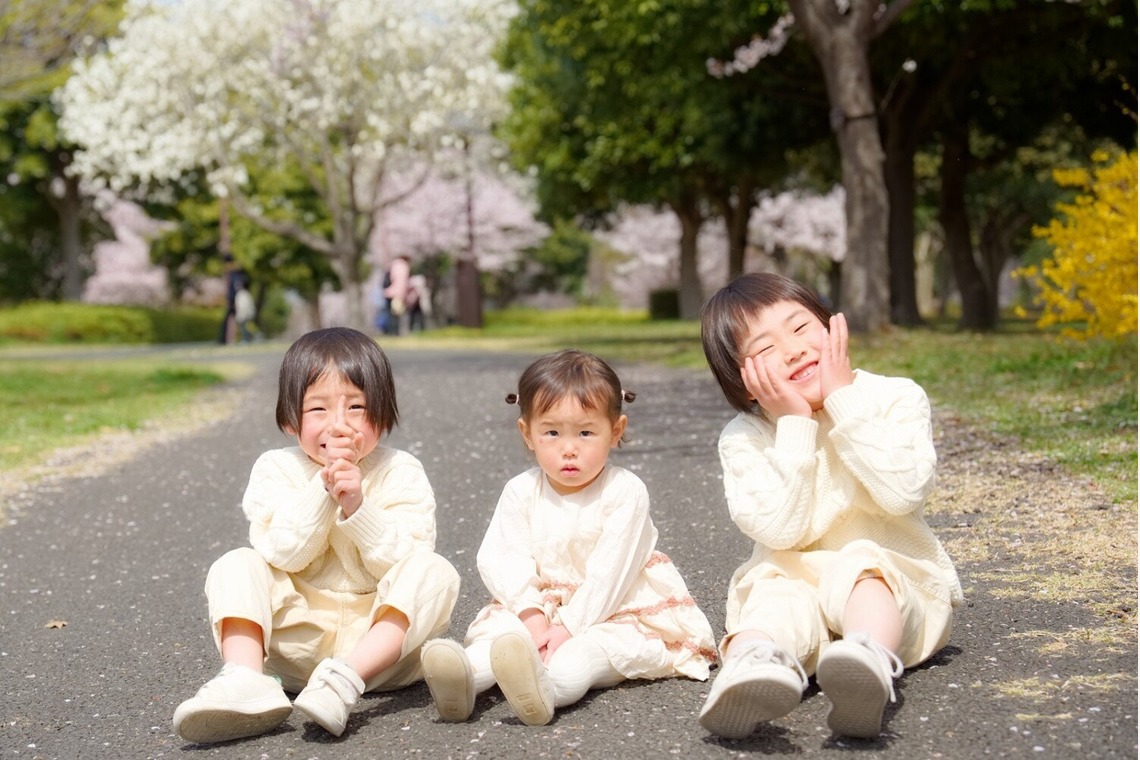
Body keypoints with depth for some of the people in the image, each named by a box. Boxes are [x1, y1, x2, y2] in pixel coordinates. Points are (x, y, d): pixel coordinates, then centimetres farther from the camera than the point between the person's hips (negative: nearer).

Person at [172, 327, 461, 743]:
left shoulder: (401, 473, -2)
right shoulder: (276, 469, 1)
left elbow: (402, 563, -12)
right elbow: (283, 555, -12)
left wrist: (357, 507, -26)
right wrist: (322, 491, -23)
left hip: (382, 636, -1)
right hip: (298, 638, 1)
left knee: (436, 573, -26)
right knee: (235, 566, -16)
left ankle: (345, 679, -42)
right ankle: (244, 680, -40)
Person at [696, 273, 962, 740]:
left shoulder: (896, 399, -3)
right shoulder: (743, 440, -1)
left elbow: (903, 492, -20)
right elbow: (781, 530, -16)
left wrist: (844, 402, -18)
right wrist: (794, 425, -17)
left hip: (892, 580, -1)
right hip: (795, 583, 1)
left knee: (861, 564, -33)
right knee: (773, 598, -31)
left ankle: (870, 663, -65)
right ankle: (752, 664, -65)